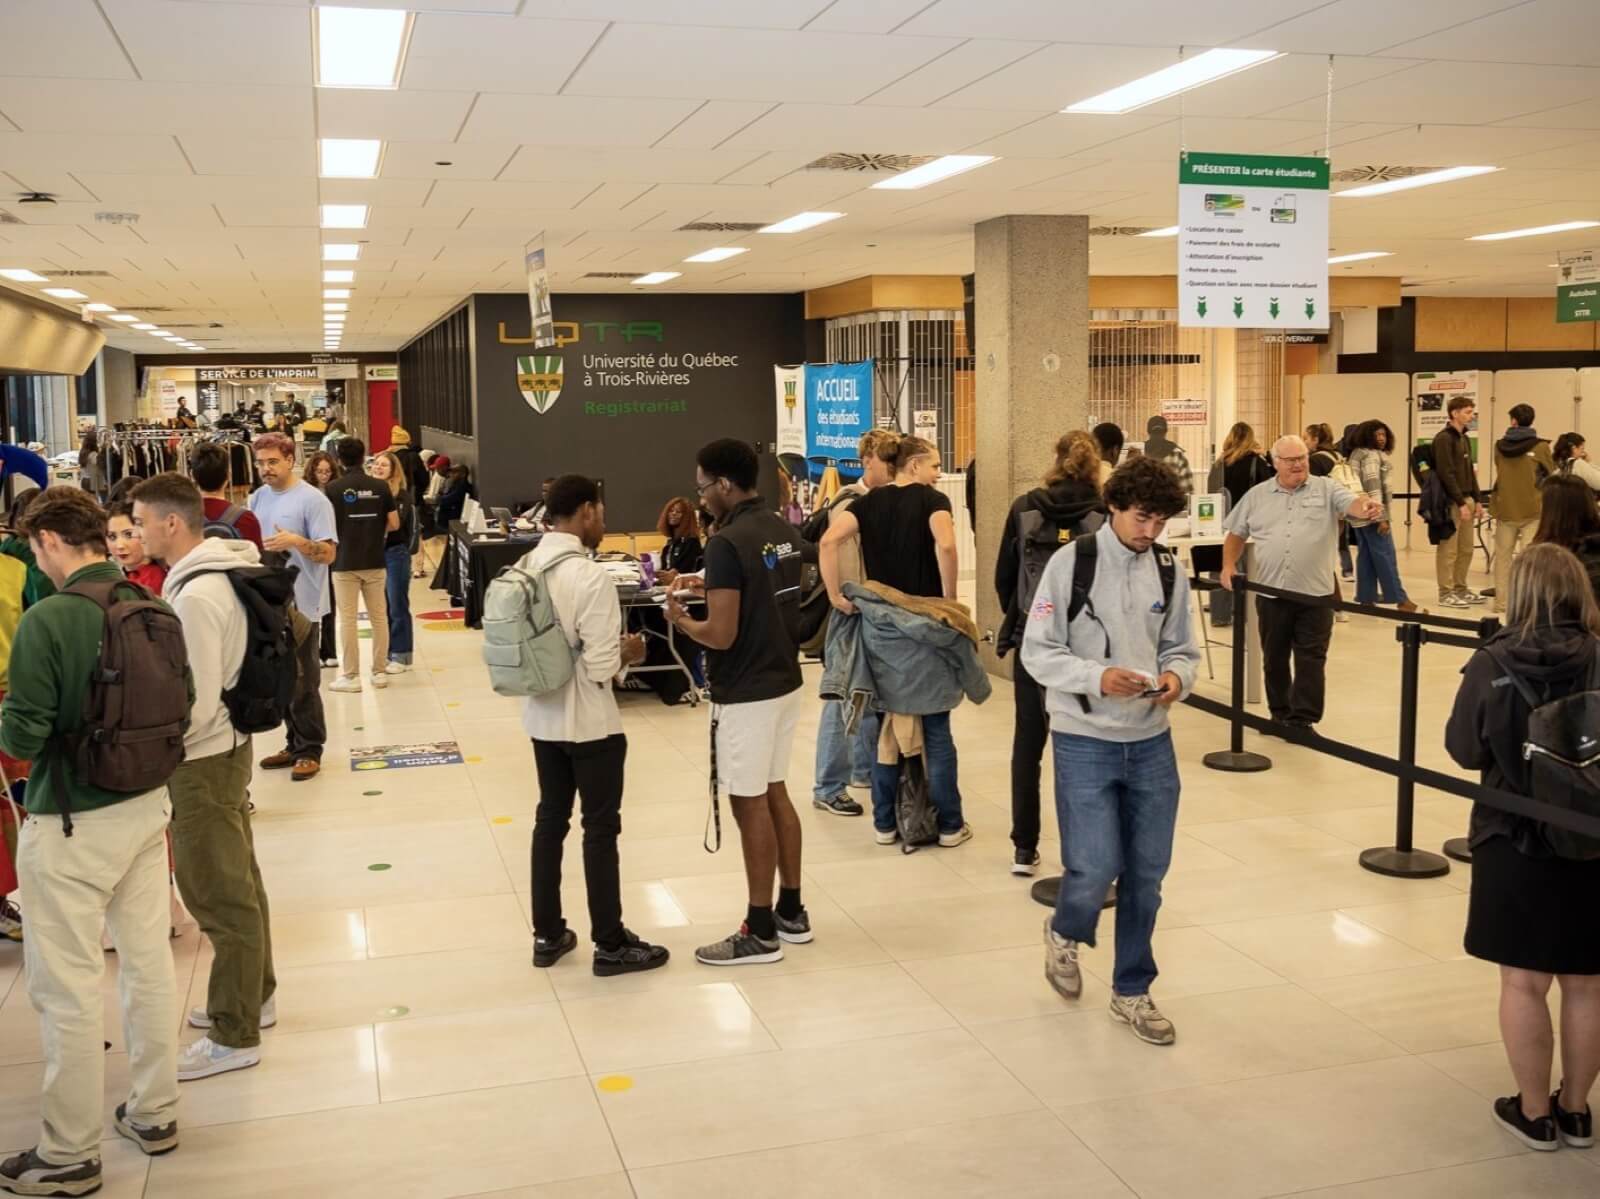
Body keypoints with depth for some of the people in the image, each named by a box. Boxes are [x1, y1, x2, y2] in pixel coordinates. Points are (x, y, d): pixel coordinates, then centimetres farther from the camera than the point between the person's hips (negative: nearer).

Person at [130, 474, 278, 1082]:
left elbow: (197, 701, -24)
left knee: (218, 892, 1)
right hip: (225, 745, 9)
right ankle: (253, 996, 35)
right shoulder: (217, 573, 6)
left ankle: (234, 1036, 12)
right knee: (237, 881, 20)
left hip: (204, 758, -9)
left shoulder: (196, 594, -24)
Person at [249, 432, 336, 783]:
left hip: (300, 603, -7)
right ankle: (295, 744, 26)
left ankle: (310, 750, 11)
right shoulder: (258, 498, 9)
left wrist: (296, 541, -29)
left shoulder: (312, 500, -10)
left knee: (302, 682, 0)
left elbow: (328, 553, -15)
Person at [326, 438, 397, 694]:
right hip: (375, 562, 2)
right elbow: (394, 524, 0)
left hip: (345, 563, -2)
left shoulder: (333, 488, -8)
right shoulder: (380, 486, -2)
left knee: (348, 620, 4)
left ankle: (350, 676, 6)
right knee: (379, 617, 10)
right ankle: (380, 672, 15)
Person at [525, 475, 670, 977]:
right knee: (601, 828, 3)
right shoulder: (591, 577, -22)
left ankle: (547, 936, 25)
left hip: (542, 717, 8)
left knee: (550, 820, 16)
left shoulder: (526, 568, 2)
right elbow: (601, 667, -22)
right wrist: (629, 652, -2)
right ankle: (610, 945, 13)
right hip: (590, 722, -7)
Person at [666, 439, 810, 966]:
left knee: (750, 806, 0)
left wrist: (681, 620, -4)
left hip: (745, 693, -9)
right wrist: (710, 587, 17)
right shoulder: (783, 531, 7)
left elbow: (722, 635, -22)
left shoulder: (727, 542, -20)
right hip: (784, 681, 9)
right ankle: (791, 912, 25)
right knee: (774, 794, 17)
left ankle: (760, 933, 8)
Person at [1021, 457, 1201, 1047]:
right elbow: (1038, 652, -9)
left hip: (1151, 742, 4)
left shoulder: (1169, 569, 4)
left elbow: (1181, 649, 12)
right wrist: (1098, 677, -23)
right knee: (1096, 867, -7)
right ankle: (1065, 933, 28)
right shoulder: (1071, 563, -9)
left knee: (1147, 873, 9)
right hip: (1085, 740, -4)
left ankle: (1132, 991, 27)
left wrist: (1176, 677, -11)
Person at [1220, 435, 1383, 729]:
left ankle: (1303, 720, 3)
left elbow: (1352, 503, -16)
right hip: (1271, 592, 3)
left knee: (1311, 659, -1)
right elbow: (1236, 534, 14)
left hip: (1315, 593, -2)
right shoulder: (1257, 495, 9)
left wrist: (1368, 508, -38)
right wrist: (1229, 566, 0)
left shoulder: (1326, 490, 2)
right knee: (1274, 658, 12)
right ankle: (1280, 715, 25)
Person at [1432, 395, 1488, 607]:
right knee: (1449, 549, -4)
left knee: (1466, 549, 10)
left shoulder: (1464, 438, 17)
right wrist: (1461, 503, -19)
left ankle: (1460, 588, 19)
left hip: (1466, 499, 9)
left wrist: (1477, 499, 11)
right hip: (1451, 501, -9)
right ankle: (1446, 593, 0)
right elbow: (1446, 474, -17)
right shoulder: (1443, 438, -11)